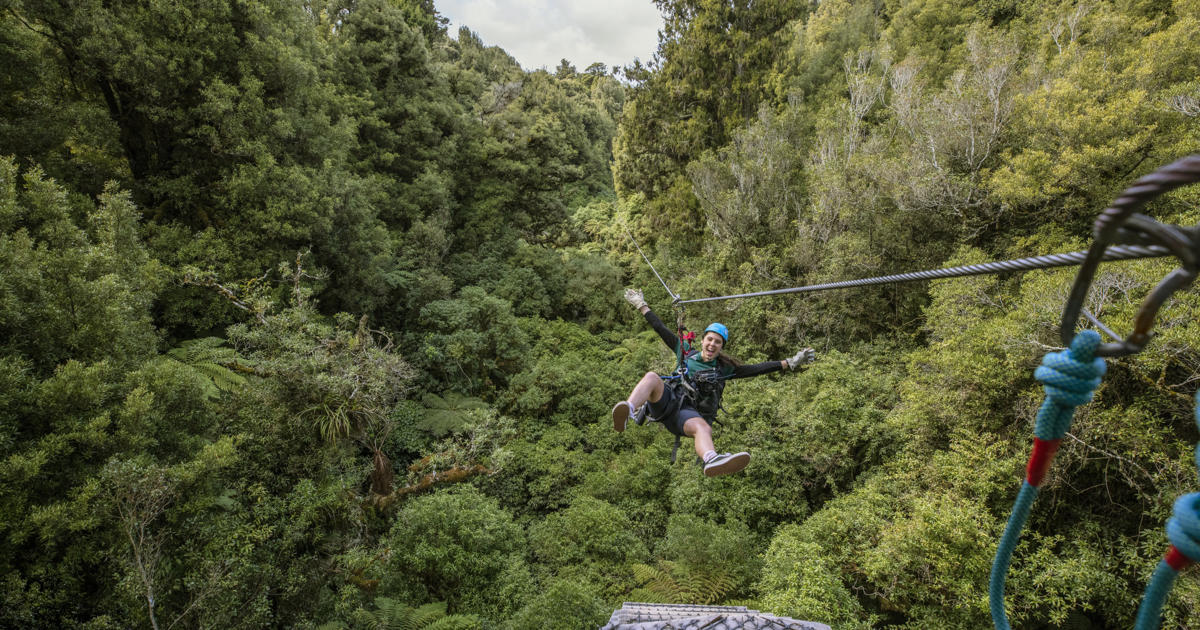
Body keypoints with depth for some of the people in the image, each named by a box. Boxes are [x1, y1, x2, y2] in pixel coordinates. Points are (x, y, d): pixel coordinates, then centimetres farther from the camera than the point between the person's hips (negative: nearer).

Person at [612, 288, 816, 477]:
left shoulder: (724, 368, 19)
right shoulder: (687, 353, 21)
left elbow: (757, 369, 13)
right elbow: (661, 329, 25)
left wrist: (790, 363, 7)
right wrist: (641, 305, 28)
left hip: (689, 413, 0)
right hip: (667, 401, 1)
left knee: (703, 427, -38)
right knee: (652, 377, -32)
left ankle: (711, 460, -71)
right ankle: (627, 411, -59)